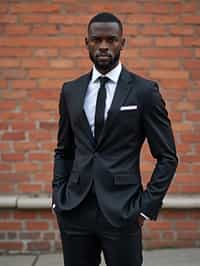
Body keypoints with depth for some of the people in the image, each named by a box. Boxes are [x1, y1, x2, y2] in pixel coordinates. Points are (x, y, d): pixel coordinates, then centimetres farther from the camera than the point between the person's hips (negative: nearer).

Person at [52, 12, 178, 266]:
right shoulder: (70, 91, 9)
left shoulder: (144, 91, -2)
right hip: (74, 210, 3)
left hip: (121, 210, -3)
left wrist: (148, 206, -6)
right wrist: (58, 197, 5)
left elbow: (167, 157, 0)